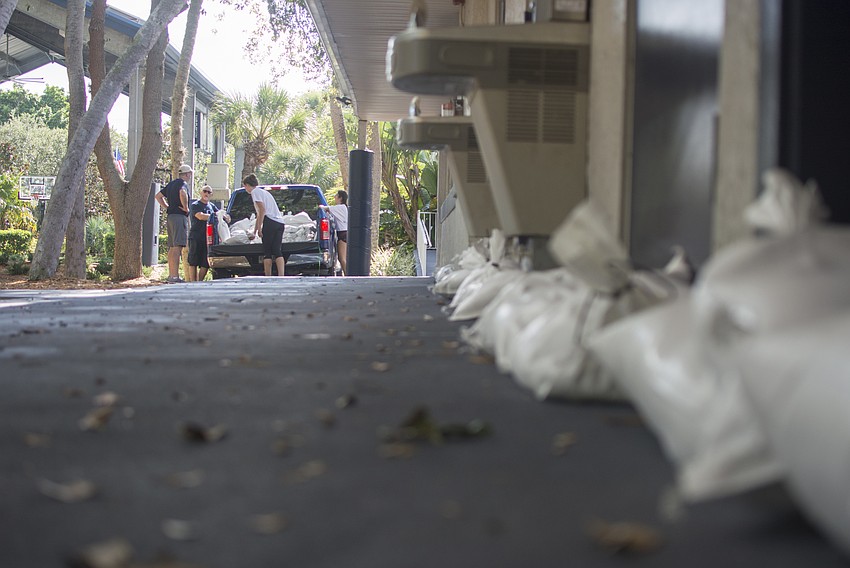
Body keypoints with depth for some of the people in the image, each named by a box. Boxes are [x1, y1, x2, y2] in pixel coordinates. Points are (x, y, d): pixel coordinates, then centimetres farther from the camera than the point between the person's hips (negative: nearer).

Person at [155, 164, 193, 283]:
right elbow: (182, 193, -31)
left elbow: (158, 196, 28)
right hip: (179, 217, -9)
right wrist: (186, 208, -18)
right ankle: (175, 276, -18)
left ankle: (171, 274, 13)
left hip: (170, 217, 9)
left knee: (172, 247, 11)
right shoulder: (183, 183, -7)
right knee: (177, 246, -13)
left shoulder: (171, 184, 19)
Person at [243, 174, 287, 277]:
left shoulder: (255, 192, 4)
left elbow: (262, 210, -10)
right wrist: (254, 233, 40)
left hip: (270, 222, -8)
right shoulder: (264, 192, 31)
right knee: (277, 251, -1)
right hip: (280, 223, 8)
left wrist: (259, 228, -9)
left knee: (267, 252, -2)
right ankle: (281, 277, -14)